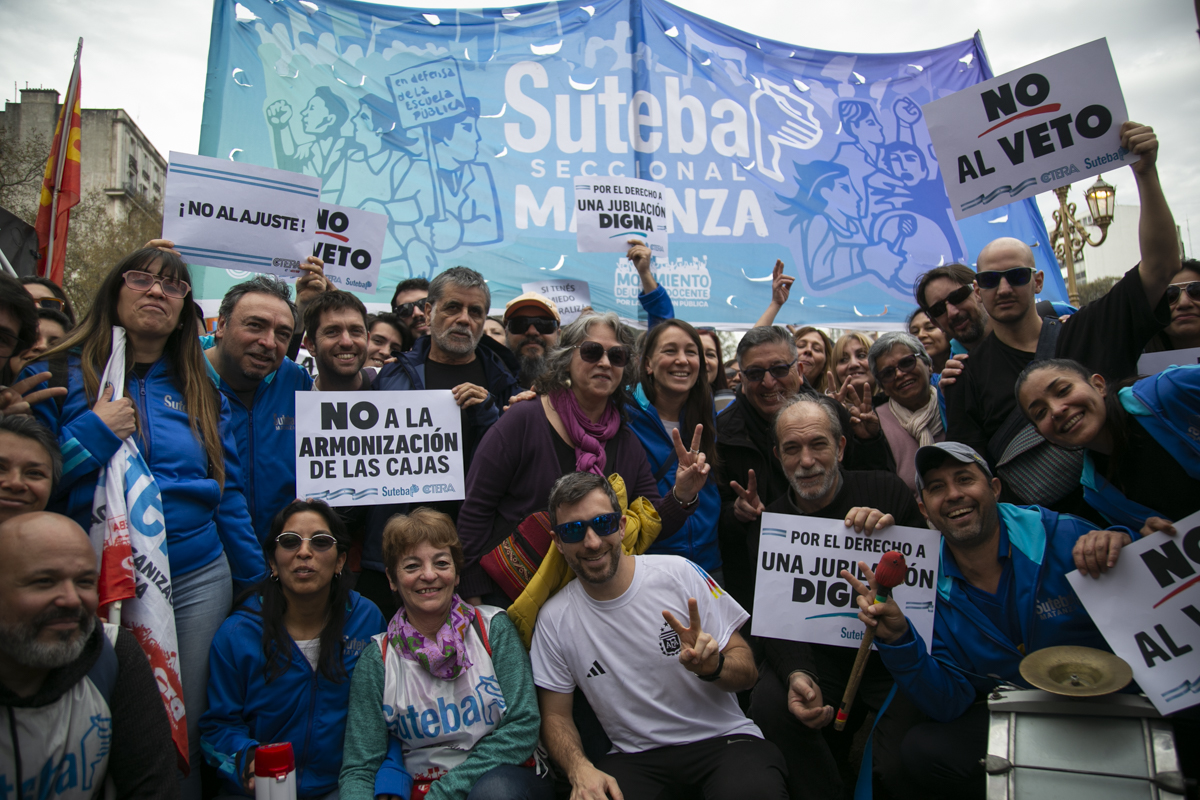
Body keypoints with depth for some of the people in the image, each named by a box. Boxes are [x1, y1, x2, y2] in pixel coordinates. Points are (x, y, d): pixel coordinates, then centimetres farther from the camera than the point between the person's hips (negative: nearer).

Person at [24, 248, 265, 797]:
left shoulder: (201, 391, 8)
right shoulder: (57, 376, 1)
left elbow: (229, 496, 9)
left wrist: (257, 586, 9)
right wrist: (91, 438, -16)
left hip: (197, 581, 2)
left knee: (186, 730, 10)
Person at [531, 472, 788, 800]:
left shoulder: (678, 573, -5)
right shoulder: (554, 619, 0)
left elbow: (747, 672, -1)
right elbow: (556, 715, 8)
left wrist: (712, 665, -24)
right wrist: (579, 769, -12)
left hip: (722, 737, -1)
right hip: (634, 757, 1)